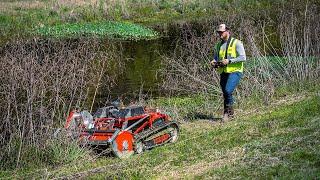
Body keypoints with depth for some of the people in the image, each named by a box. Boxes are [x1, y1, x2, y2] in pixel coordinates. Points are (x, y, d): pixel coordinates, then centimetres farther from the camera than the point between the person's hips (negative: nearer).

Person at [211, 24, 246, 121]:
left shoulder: (236, 43, -6)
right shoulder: (218, 45, 13)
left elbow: (243, 57, -13)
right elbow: (215, 57, 25)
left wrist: (229, 61, -20)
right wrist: (214, 62, 1)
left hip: (234, 71, -6)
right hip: (223, 72, 6)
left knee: (228, 91, -22)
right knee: (225, 94, 8)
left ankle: (229, 110, -3)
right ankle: (228, 113, 21)